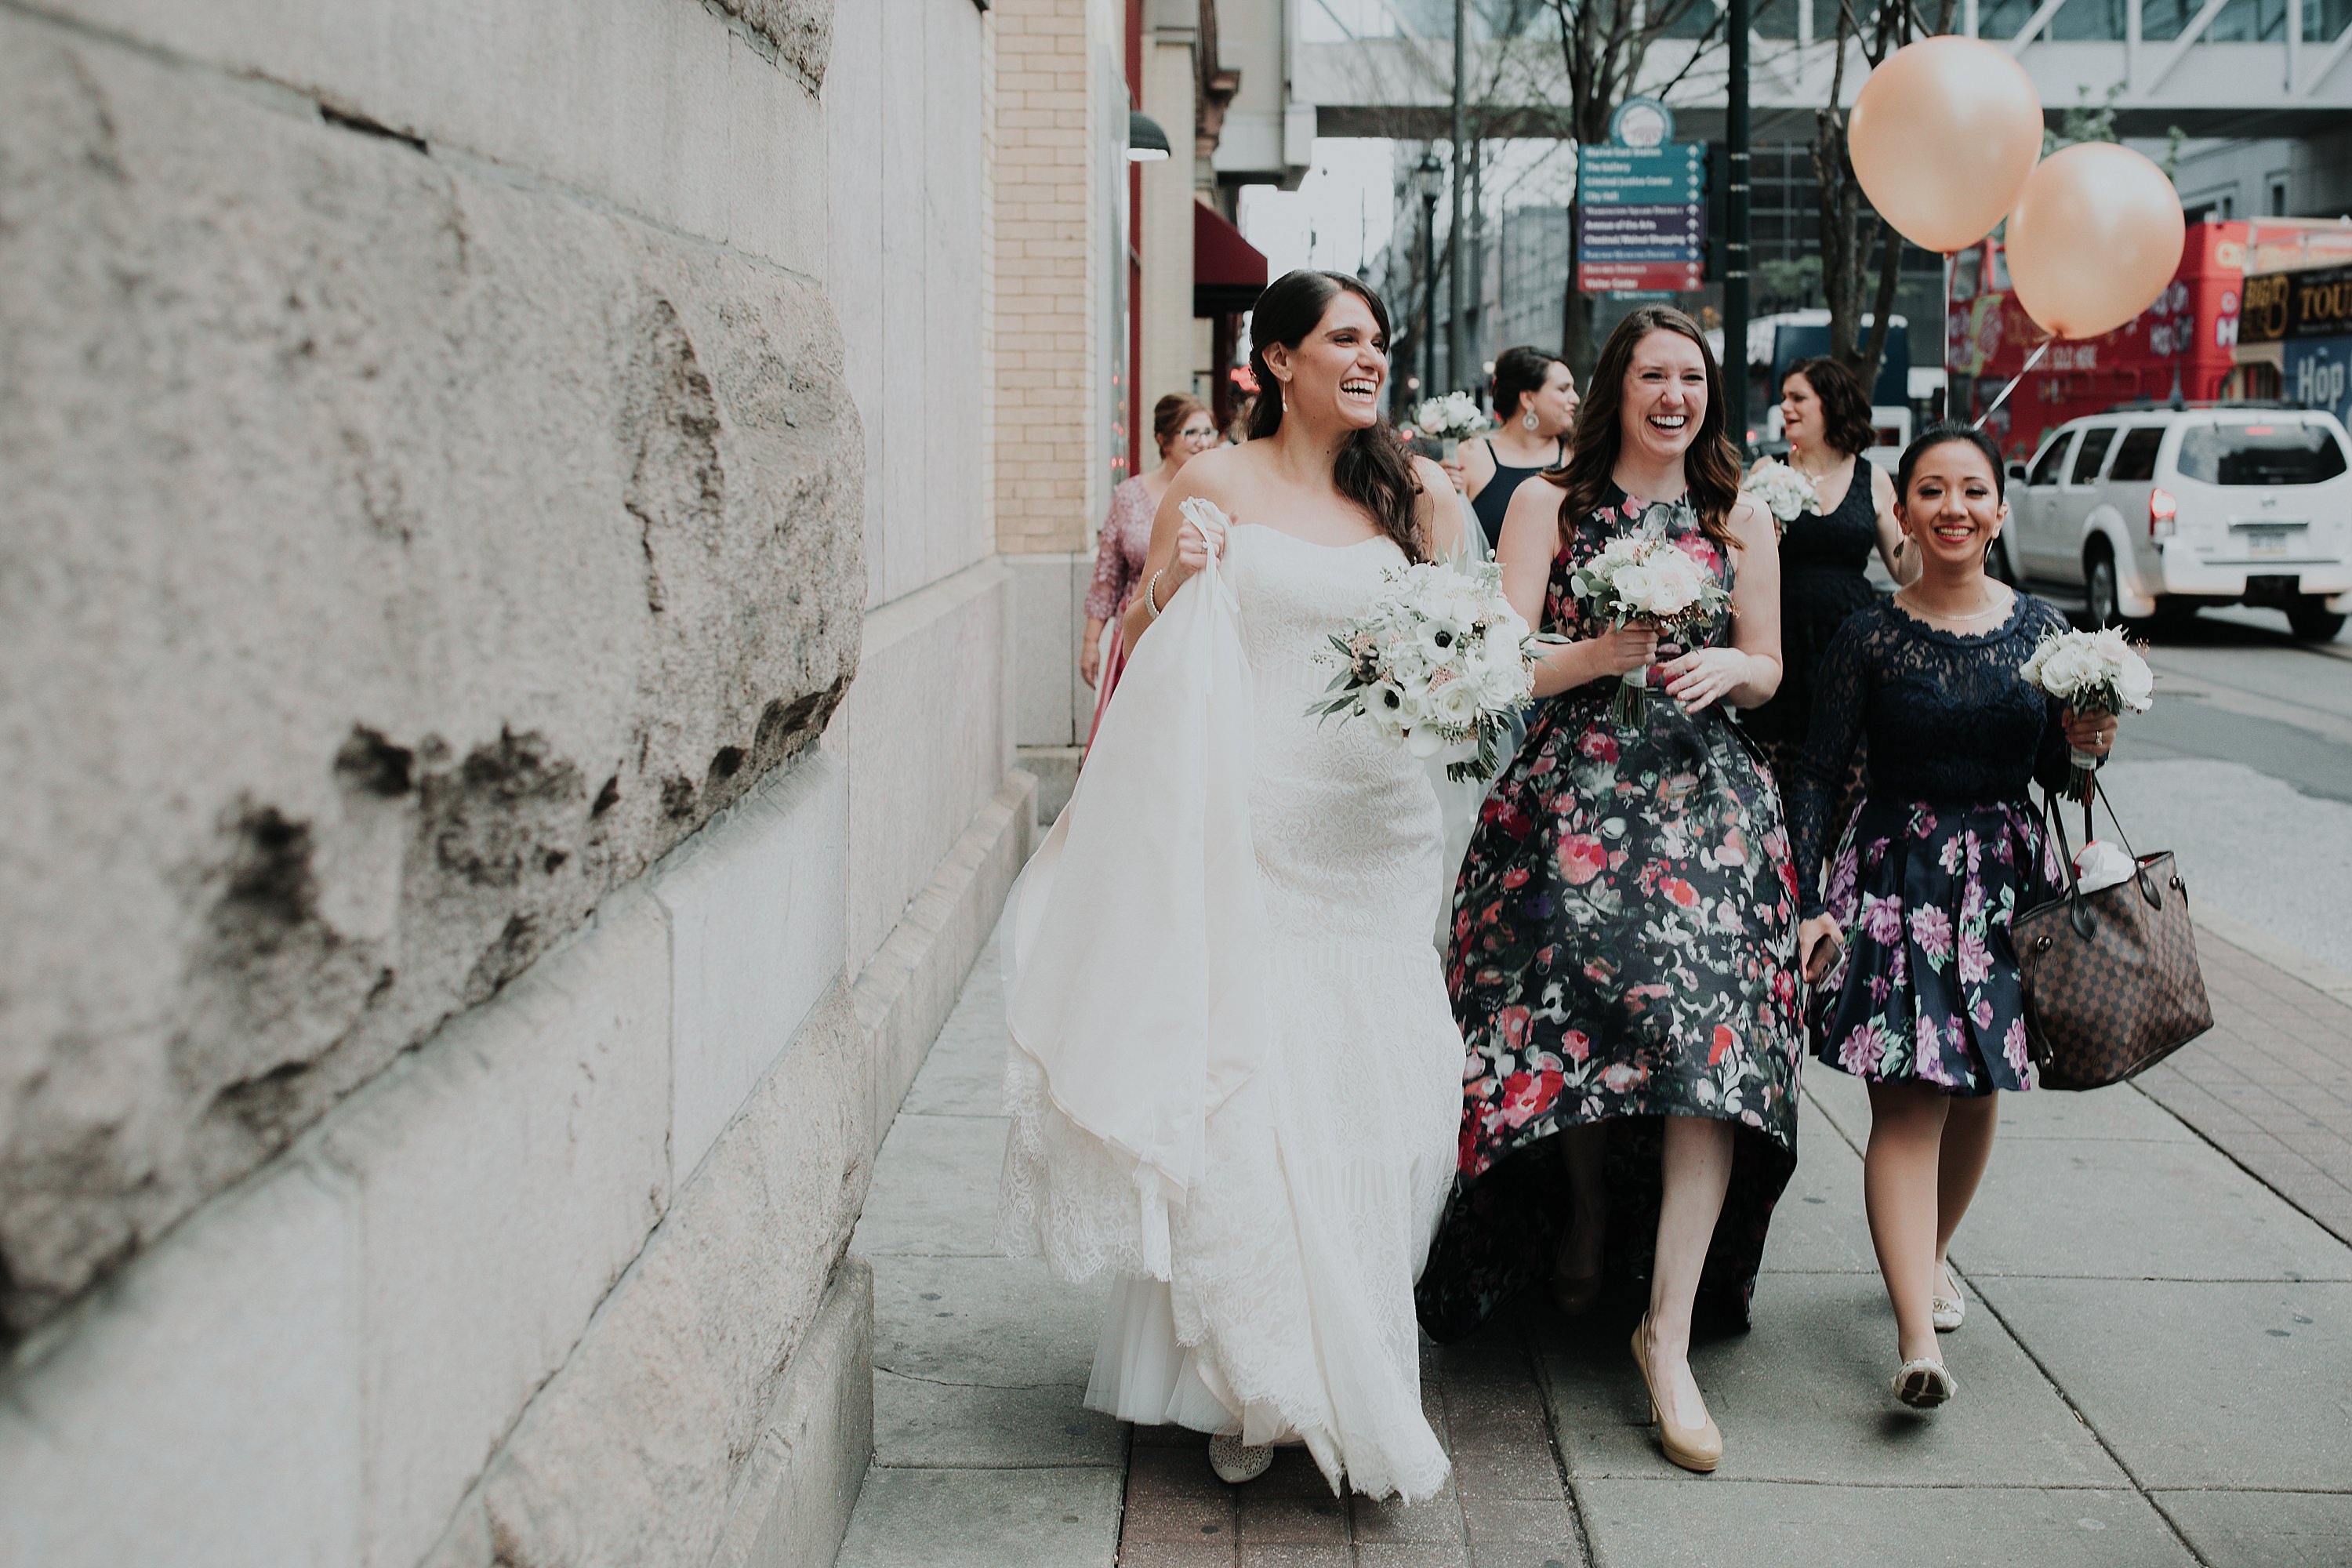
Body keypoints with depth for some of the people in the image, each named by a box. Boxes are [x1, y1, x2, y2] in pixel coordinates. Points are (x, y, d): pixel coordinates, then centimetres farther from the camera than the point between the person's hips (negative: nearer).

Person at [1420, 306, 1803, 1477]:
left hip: (1708, 800, 1)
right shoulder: (1551, 504, 6)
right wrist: (1599, 655, -18)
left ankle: (1668, 1333, -12)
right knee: (1577, 1018, -5)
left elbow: (1769, 670, 17)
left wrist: (1726, 666, -5)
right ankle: (1586, 1219, 29)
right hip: (1572, 796, -1)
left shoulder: (1742, 521, 14)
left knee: (1709, 1023, -14)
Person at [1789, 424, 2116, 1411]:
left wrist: (2086, 744, -10)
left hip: (2008, 879, 4)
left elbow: (2051, 773, 13)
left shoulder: (2039, 628, 5)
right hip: (1898, 876, -4)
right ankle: (1918, 1339, -16)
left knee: (1977, 1095, 13)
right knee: (1909, 1099, -12)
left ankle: (1930, 1253, 39)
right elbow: (1818, 774, -4)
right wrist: (1810, 903, -12)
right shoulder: (1871, 638, -4)